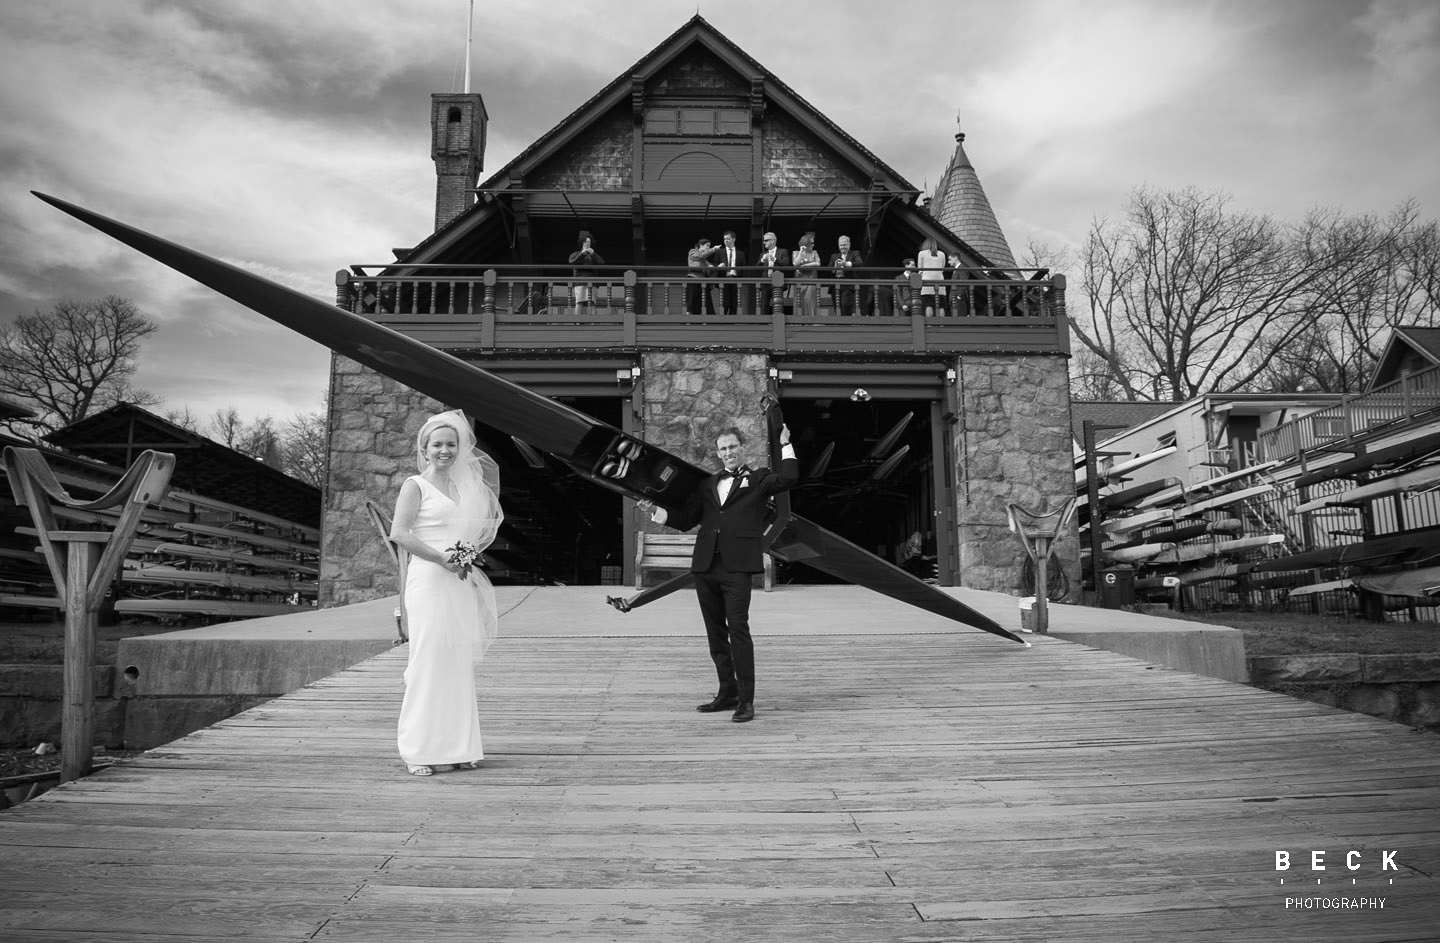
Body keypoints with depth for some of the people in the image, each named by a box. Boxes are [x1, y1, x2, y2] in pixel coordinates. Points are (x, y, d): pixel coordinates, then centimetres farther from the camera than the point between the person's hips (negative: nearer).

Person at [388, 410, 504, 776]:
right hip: (428, 581, -6)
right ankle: (419, 751, 3)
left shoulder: (462, 485, 17)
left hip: (461, 584, 6)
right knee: (429, 661, -6)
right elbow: (399, 534, -12)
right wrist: (442, 558, -16)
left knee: (460, 663, 7)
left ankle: (458, 746, 15)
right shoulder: (415, 485, -1)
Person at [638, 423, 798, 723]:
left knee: (738, 629, -10)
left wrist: (785, 445, -4)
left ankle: (746, 700, -4)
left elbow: (788, 478, -12)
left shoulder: (758, 479, 7)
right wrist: (654, 511, 6)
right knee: (715, 632, 11)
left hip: (736, 566, -5)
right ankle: (727, 692, 23)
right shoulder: (708, 484, 19)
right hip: (705, 566, 5)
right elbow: (685, 520, 16)